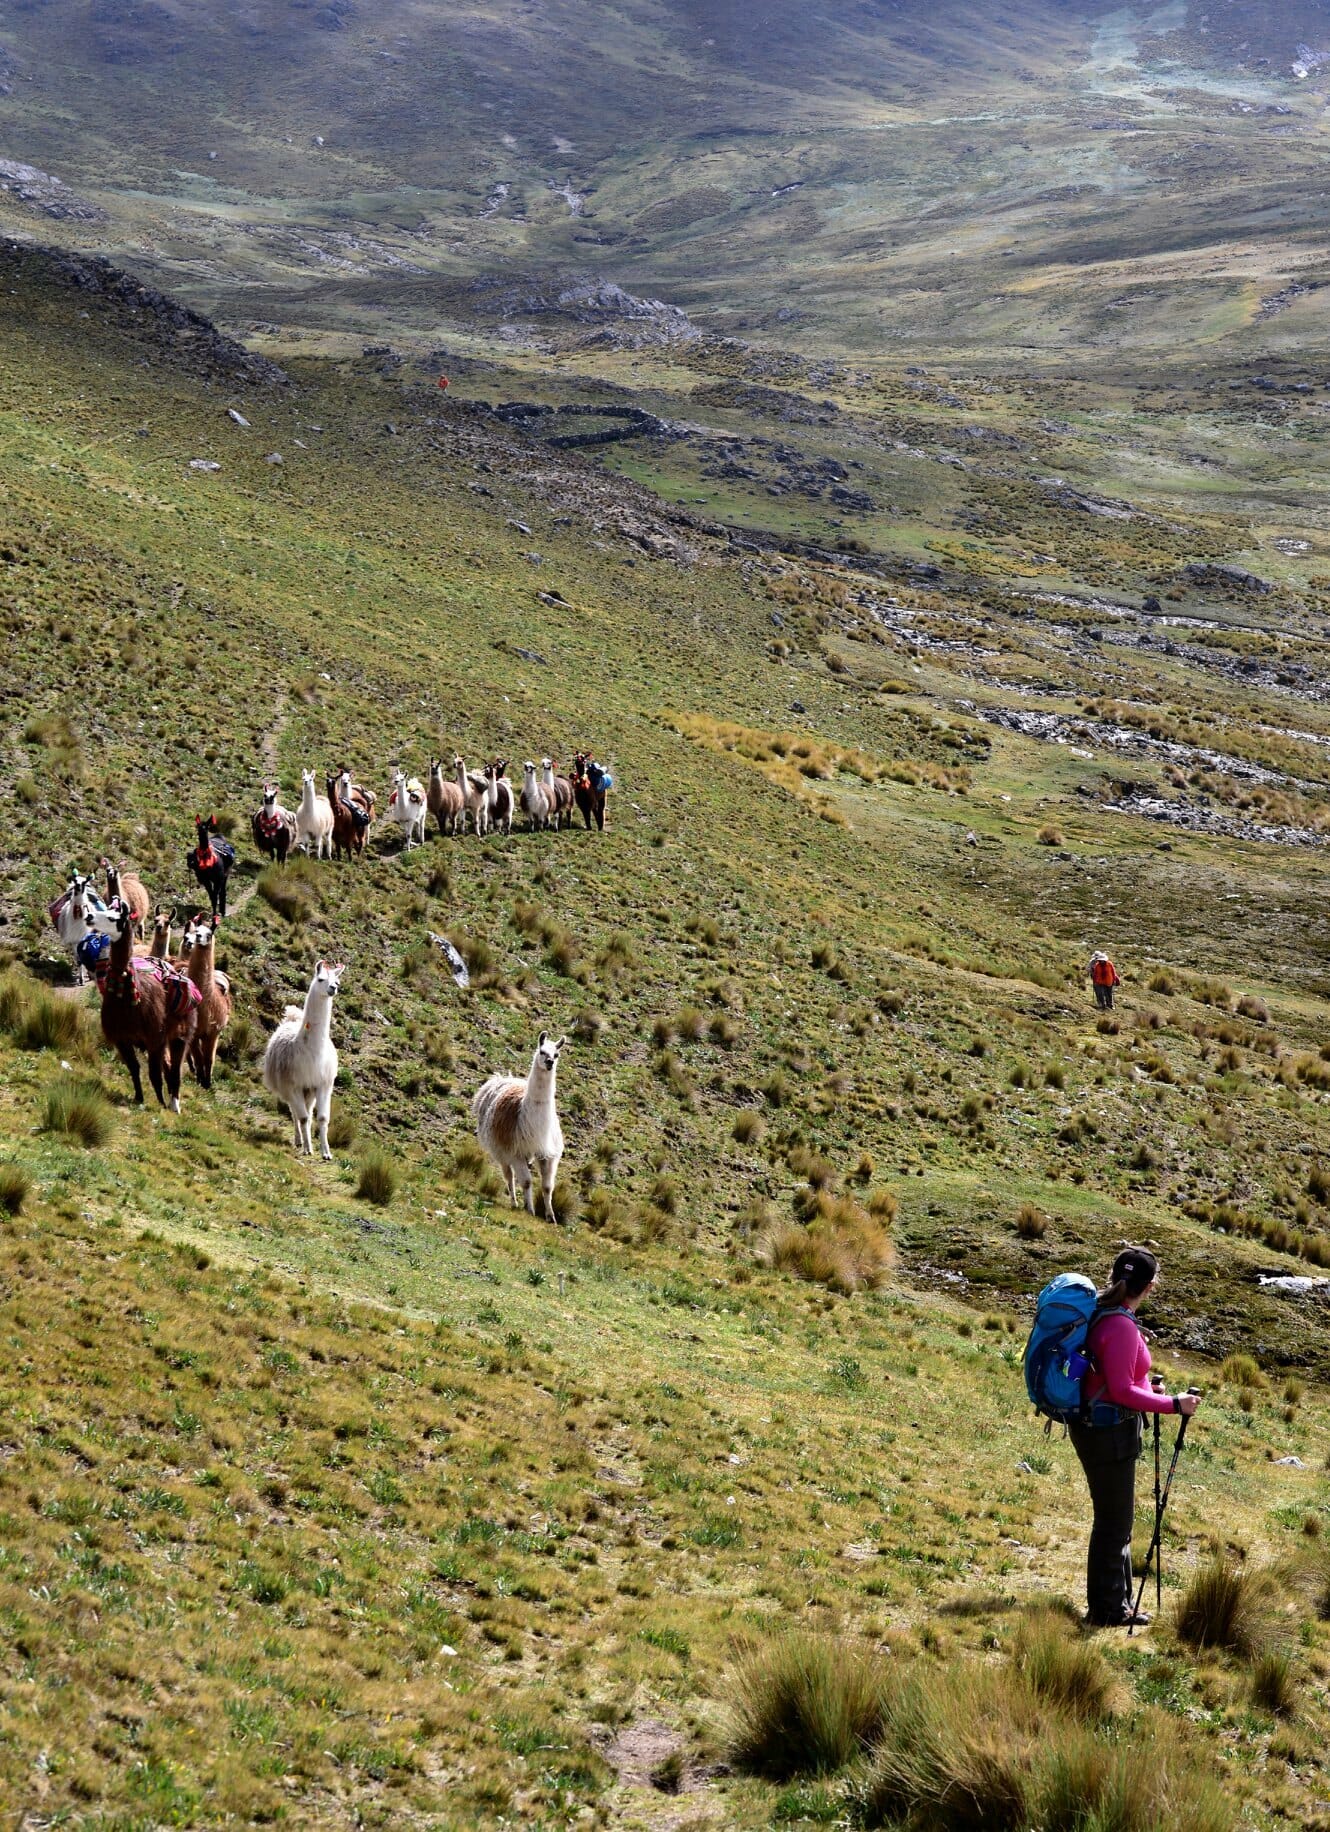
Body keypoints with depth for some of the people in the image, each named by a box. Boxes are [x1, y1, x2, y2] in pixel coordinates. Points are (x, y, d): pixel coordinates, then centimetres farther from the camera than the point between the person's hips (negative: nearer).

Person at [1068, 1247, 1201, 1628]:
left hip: (1096, 1426, 10)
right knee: (1114, 1523, 2)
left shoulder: (1101, 1312, 7)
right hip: (1109, 1432, -10)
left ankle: (1118, 1604, 30)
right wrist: (1172, 1404, -17)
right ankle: (1106, 1611, 13)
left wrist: (1147, 1390, 18)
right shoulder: (1121, 1326, -23)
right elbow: (1122, 1391, -23)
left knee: (1116, 1521, 20)